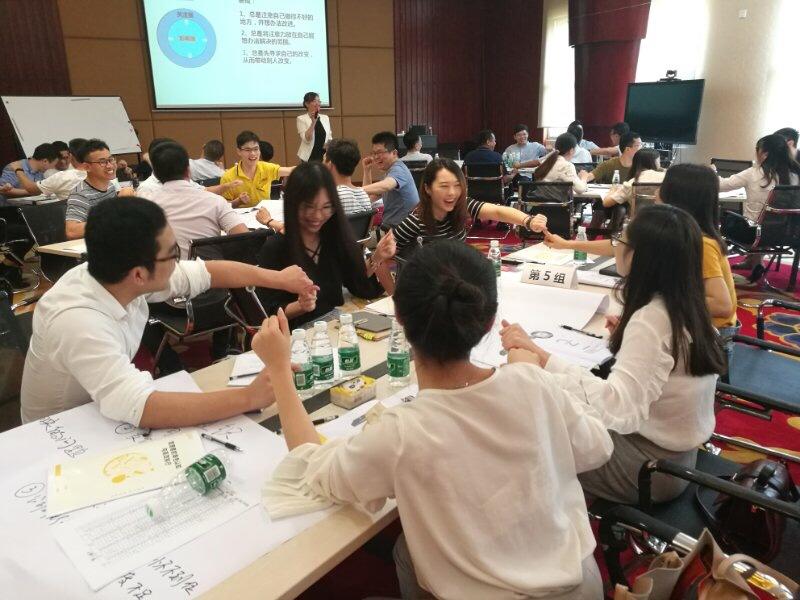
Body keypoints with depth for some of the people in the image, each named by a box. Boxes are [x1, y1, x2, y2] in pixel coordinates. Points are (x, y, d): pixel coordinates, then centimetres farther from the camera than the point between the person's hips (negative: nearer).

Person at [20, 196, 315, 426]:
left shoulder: (118, 276, -15)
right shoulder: (77, 322, -37)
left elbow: (205, 271, -2)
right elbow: (140, 408, -46)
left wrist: (278, 278, -1)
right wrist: (250, 397, -44)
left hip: (111, 413, 6)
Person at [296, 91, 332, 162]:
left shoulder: (325, 118, 10)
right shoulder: (301, 119, -3)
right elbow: (306, 139, -15)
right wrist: (313, 122, -21)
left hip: (324, 155, 4)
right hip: (310, 157, -4)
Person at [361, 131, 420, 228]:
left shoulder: (398, 169, -14)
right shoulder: (390, 172, 18)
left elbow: (385, 186, -37)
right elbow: (371, 197, 19)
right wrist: (367, 170, 12)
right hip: (390, 227, 9)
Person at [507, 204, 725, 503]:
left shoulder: (651, 319, -29)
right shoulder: (684, 304, -3)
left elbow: (618, 408, -41)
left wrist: (540, 358, -46)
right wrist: (629, 335, 11)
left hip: (651, 466, -8)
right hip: (676, 448, 8)